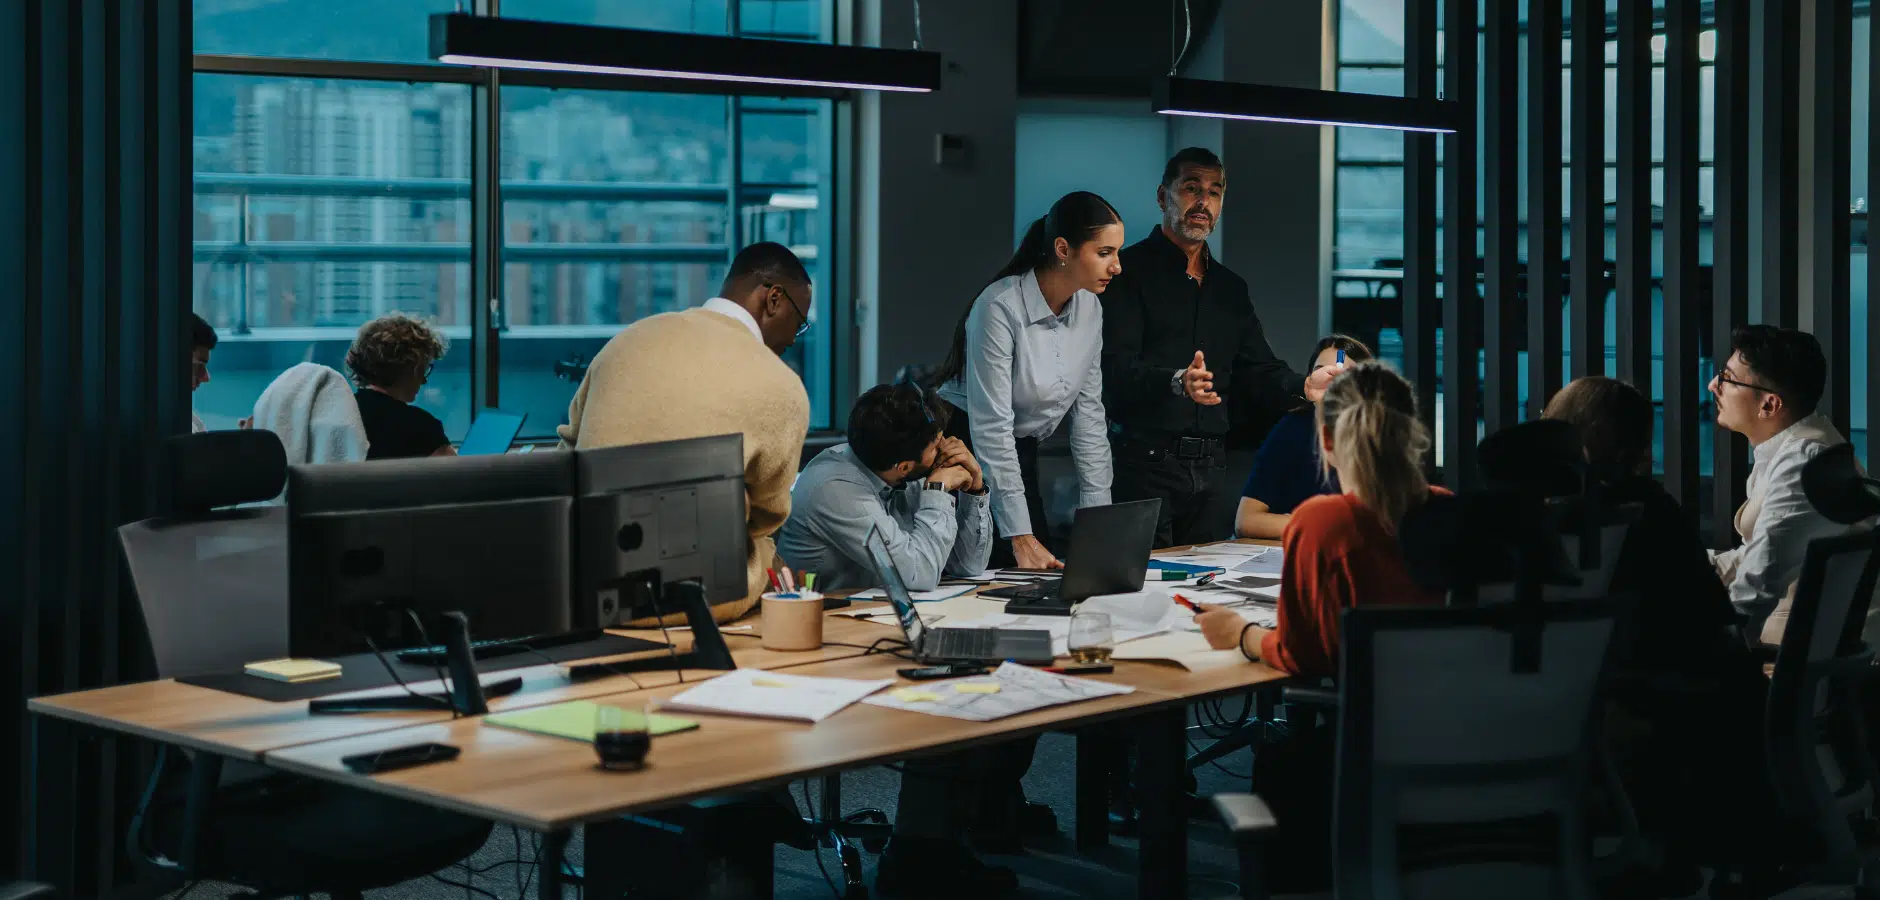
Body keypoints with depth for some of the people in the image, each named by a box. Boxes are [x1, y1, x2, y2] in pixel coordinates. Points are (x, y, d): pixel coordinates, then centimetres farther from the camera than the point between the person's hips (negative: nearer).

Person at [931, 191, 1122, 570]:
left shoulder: (1089, 310, -2)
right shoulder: (1000, 307, -24)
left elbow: (1088, 414, 4)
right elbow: (991, 426, -24)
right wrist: (1020, 536, -24)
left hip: (1019, 457, 7)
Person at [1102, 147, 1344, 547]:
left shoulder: (1231, 288, 20)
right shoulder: (1130, 271, -3)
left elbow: (1257, 372, 15)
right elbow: (1115, 368, -15)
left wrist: (1303, 387, -6)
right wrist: (1175, 382, -33)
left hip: (1212, 469, 6)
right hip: (1145, 464, -6)